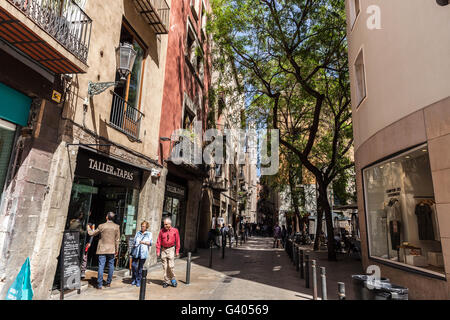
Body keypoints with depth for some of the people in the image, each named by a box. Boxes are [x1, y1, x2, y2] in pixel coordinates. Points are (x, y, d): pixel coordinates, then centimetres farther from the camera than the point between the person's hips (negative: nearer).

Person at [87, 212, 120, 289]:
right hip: (112, 250, 1)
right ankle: (108, 283, 18)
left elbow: (91, 234, 5)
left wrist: (88, 227, 24)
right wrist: (116, 250, 9)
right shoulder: (116, 227, -2)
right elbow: (117, 240, 1)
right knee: (111, 266, 12)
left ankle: (100, 284, 2)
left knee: (101, 266, 2)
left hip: (102, 249, -1)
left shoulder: (101, 226, -7)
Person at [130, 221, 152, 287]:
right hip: (136, 252, 2)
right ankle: (134, 279, 20)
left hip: (143, 253, -2)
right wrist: (134, 245, -3)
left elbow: (150, 243, -3)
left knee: (140, 267, 3)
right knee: (133, 265, -2)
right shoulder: (138, 233, 14)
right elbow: (134, 241, 17)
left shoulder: (149, 234, 5)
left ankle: (138, 281, 17)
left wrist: (143, 242, -17)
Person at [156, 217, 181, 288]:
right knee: (165, 266, 5)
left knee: (171, 266, -7)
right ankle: (166, 281, 17)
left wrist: (177, 251, -1)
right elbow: (159, 241, 3)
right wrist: (158, 251, -1)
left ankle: (173, 279, 14)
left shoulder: (175, 230, -3)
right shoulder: (162, 231, 1)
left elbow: (177, 241, 1)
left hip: (171, 249, -2)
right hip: (163, 250, 2)